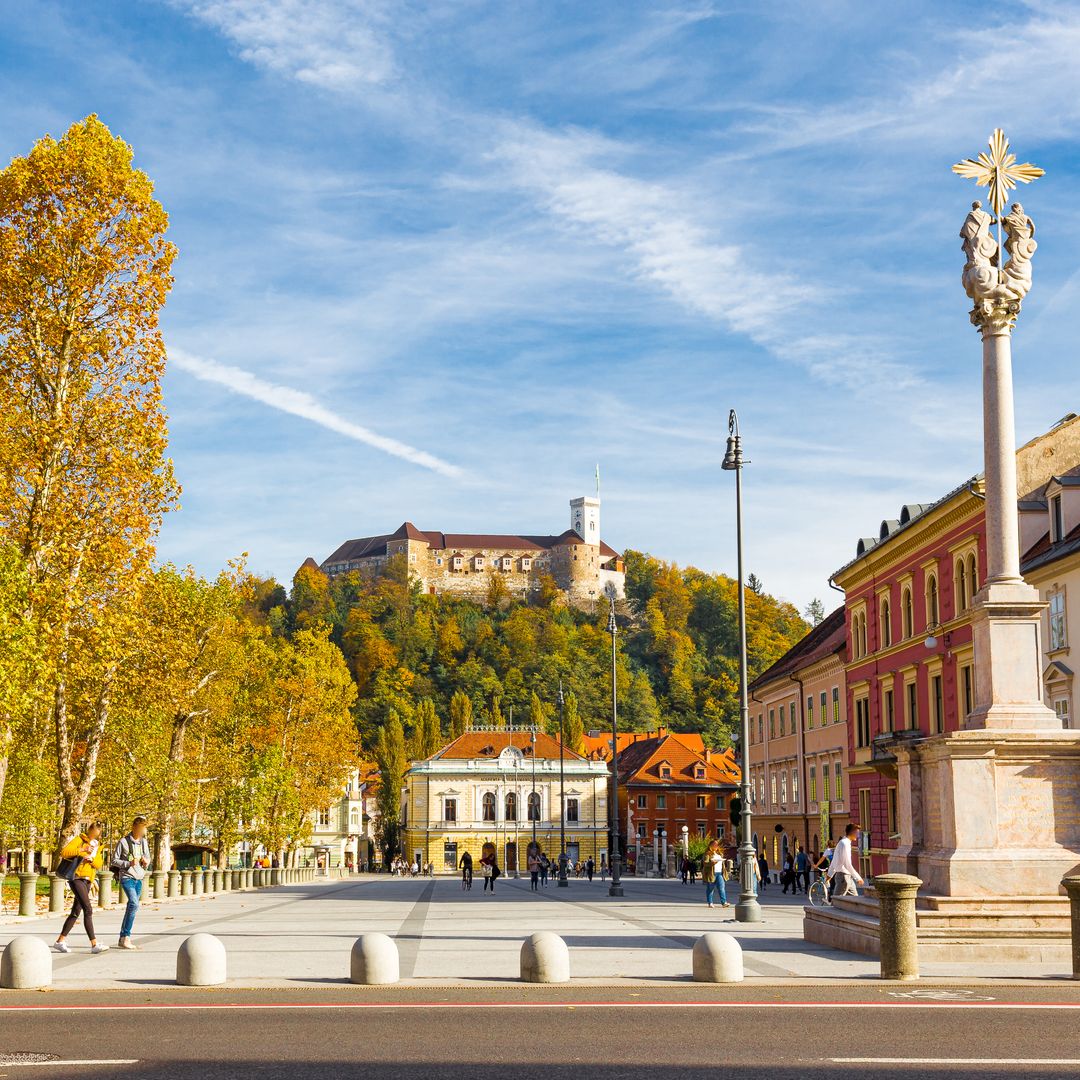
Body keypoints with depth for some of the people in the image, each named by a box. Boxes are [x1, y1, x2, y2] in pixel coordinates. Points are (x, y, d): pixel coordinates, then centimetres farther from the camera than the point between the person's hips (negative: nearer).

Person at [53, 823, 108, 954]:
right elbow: (64, 852, -12)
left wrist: (92, 859, -12)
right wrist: (81, 850, -20)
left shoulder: (98, 846, 18)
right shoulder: (79, 840, -1)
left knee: (76, 912, 10)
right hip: (76, 878, -8)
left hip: (87, 880, 8)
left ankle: (60, 941, 20)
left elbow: (99, 864, 8)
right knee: (88, 910, -16)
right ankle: (94, 944, -21)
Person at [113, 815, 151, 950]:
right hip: (127, 877, -7)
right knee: (134, 904, -22)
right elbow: (114, 860, -5)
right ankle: (126, 937, -18)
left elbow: (148, 858, 20)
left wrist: (146, 862, -4)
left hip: (139, 879, 7)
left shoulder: (144, 842, 9)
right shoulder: (124, 842, -8)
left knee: (131, 908, 9)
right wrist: (128, 864, -19)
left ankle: (123, 938, 17)